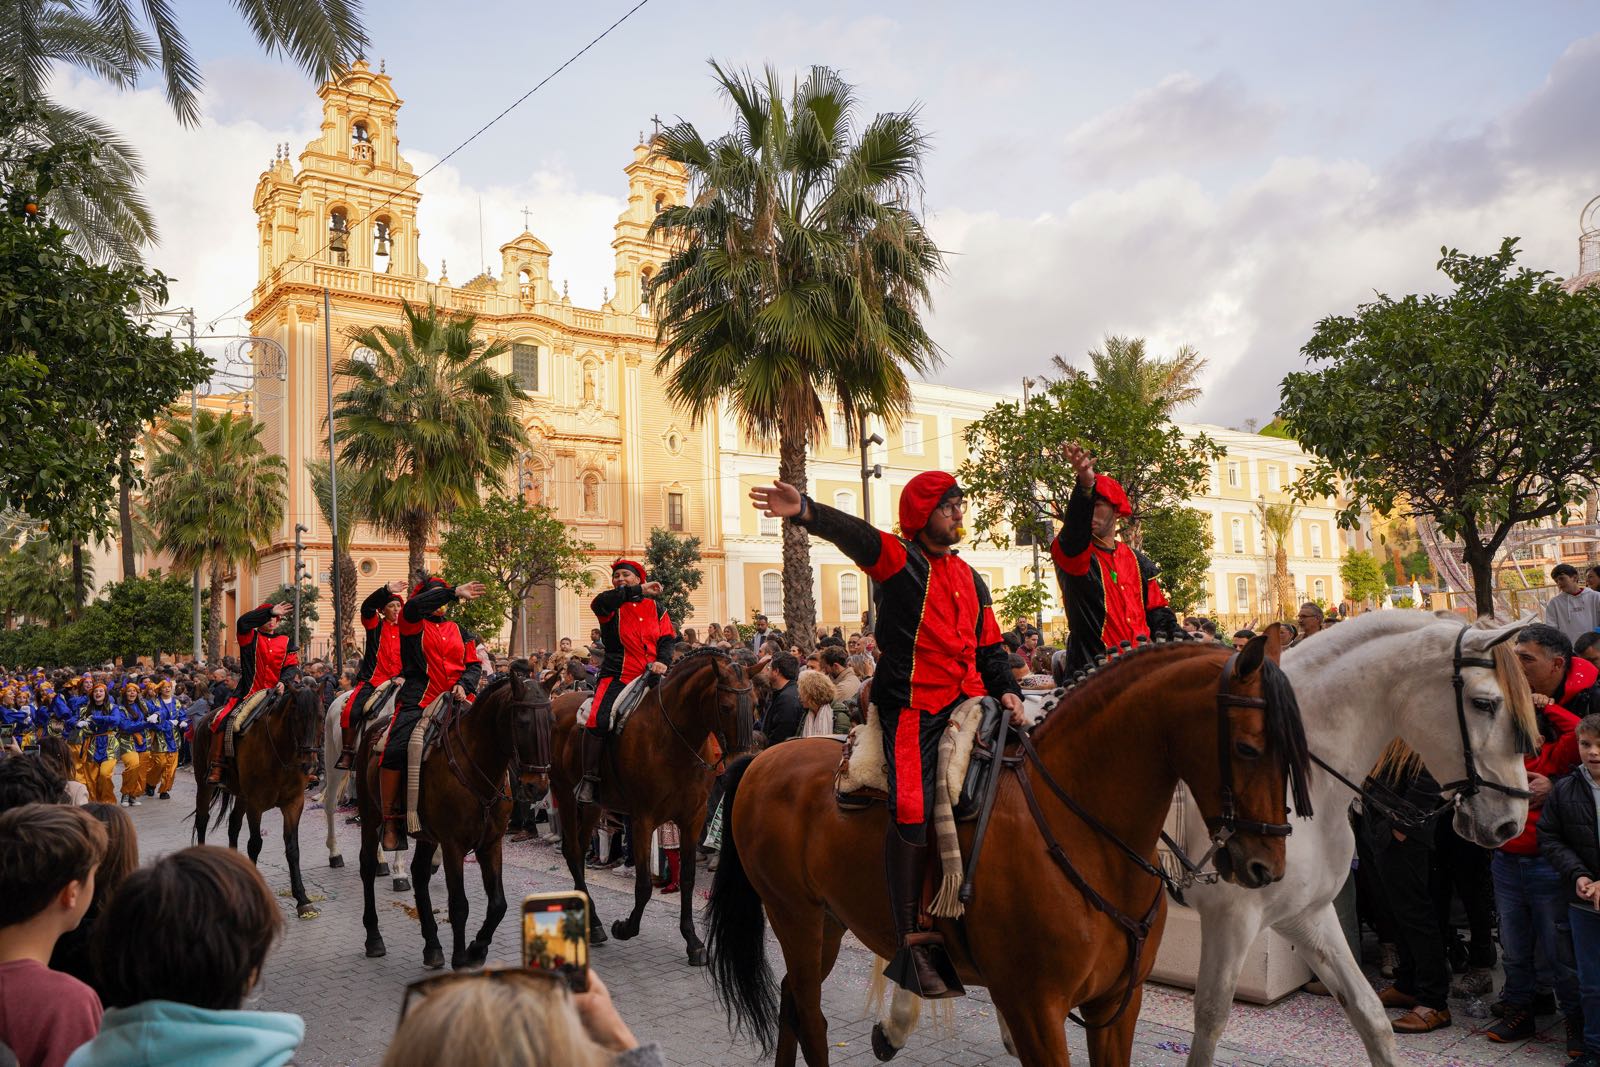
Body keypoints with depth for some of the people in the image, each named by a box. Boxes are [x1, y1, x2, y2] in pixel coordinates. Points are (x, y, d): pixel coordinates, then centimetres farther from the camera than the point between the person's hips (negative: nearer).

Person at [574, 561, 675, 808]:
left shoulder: (656, 608, 16)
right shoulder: (612, 606, 7)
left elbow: (667, 639, 9)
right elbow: (599, 602, -19)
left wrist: (662, 661, -12)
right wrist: (639, 591, -18)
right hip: (616, 676, -3)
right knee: (599, 720, -25)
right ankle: (589, 781, -16)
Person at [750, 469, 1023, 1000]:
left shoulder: (970, 578, 22)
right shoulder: (898, 558, 1)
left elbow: (990, 648, 24)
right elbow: (853, 535, -19)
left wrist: (1007, 692, 5)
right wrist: (805, 511, -38)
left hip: (968, 703, 7)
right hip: (912, 706, -7)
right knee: (913, 810, -19)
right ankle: (913, 942, -13)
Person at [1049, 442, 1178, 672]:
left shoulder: (1138, 562, 17)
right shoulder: (1070, 553, 1)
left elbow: (1158, 614, 18)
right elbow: (1074, 529, -23)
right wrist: (1085, 483, -39)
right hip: (1092, 669, -4)